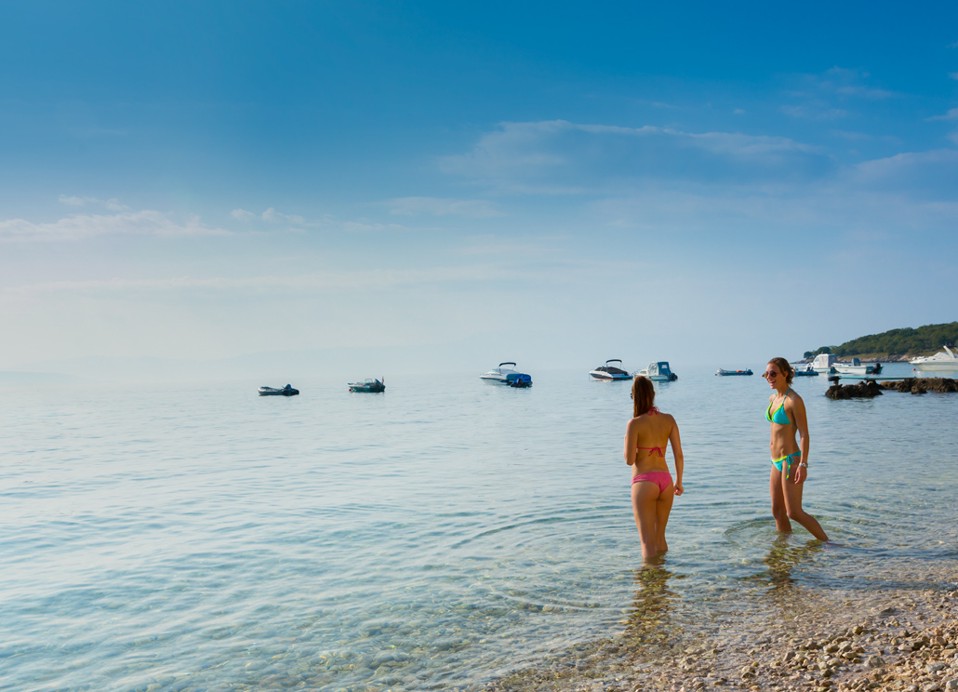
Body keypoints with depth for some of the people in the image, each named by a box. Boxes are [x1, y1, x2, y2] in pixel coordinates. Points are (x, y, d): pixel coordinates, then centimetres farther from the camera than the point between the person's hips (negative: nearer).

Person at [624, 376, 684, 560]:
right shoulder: (669, 420, 3)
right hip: (665, 480, 5)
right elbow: (679, 454, 4)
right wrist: (679, 481, 16)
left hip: (644, 482, -5)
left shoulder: (634, 424, -10)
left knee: (647, 542, 0)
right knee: (660, 537, 21)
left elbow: (629, 460, -9)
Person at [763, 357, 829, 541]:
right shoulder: (773, 398, 10)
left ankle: (828, 543, 8)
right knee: (777, 511, 12)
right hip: (777, 462, 8)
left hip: (791, 461, -8)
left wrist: (803, 464, -22)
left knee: (794, 513, -6)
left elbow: (804, 434, -16)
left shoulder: (794, 400, -14)